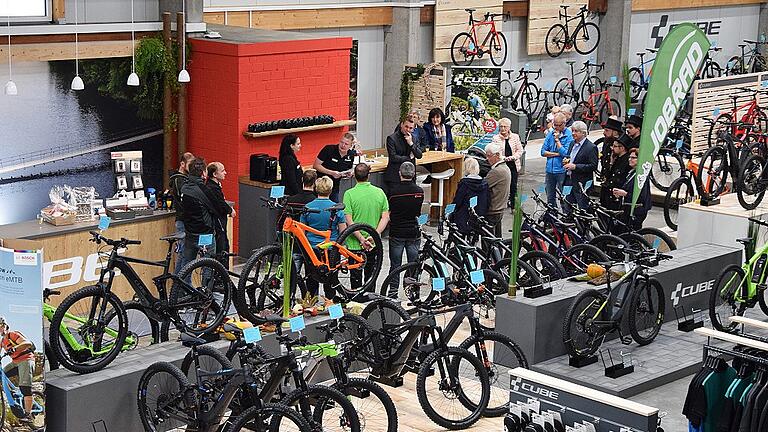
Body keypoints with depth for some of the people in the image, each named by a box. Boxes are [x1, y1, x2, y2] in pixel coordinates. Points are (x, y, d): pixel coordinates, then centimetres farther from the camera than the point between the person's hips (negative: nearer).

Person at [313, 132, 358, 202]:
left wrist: (349, 174, -6)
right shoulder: (328, 149, -15)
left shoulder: (350, 155, 0)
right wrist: (331, 173, -23)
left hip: (335, 188, 4)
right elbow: (316, 165, -15)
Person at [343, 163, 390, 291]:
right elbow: (385, 217, -3)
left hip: (355, 245, -3)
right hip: (374, 245, 3)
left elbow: (349, 221, -15)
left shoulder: (349, 194, -10)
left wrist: (361, 239, -14)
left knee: (356, 278, 5)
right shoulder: (379, 192, 0)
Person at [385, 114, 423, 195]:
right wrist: (409, 158, -6)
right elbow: (393, 157, -15)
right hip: (395, 177, -5)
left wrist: (411, 143, -11)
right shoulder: (391, 138, -7)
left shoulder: (412, 138, 11)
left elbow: (419, 155, 3)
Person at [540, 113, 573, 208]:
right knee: (550, 198, 13)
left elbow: (565, 153, -18)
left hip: (562, 171, -5)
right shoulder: (550, 134, 8)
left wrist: (557, 139, -14)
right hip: (550, 169, 5)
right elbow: (543, 152, 4)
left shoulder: (569, 135, -8)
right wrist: (557, 154, -8)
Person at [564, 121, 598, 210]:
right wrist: (566, 161, 5)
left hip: (582, 185, -8)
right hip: (569, 182, 8)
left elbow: (593, 166, -18)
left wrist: (575, 166, -22)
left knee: (582, 209, -3)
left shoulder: (591, 147, -12)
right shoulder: (572, 144, 15)